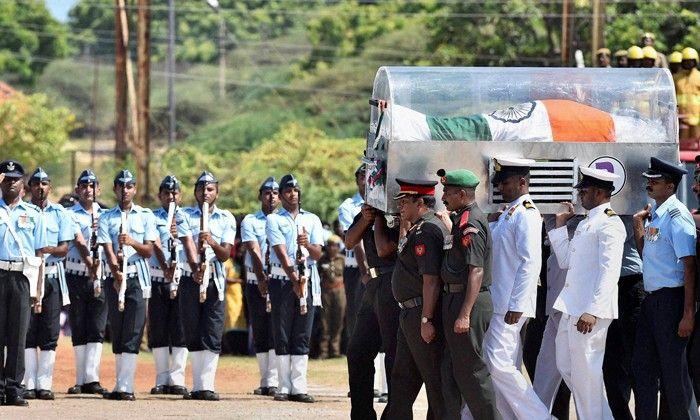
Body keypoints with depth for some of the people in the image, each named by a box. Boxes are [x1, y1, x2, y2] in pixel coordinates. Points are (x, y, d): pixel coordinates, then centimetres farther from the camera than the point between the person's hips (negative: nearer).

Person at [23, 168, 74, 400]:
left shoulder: (60, 213, 10)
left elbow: (64, 248, 4)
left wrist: (49, 249, -18)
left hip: (52, 275, 1)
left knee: (50, 332, -2)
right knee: (27, 330, -4)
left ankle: (44, 384, 0)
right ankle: (29, 384, -2)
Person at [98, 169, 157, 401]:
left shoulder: (146, 216, 7)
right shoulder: (107, 218, 8)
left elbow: (149, 251, 1)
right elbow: (108, 250, -5)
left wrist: (133, 242, -20)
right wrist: (116, 274, -22)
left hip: (137, 278, -2)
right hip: (115, 278, 2)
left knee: (132, 333, -10)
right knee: (116, 332, 5)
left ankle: (125, 387, -16)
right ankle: (121, 385, 12)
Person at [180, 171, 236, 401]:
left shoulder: (226, 218, 8)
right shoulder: (186, 215, 7)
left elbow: (225, 254, -1)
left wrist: (212, 242, -23)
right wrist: (195, 267, -29)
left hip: (215, 280, 0)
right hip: (190, 279, 0)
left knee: (213, 336, -8)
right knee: (193, 336, 4)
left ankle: (206, 386, -10)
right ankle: (197, 386, 11)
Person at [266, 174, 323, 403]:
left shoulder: (312, 219, 13)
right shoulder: (274, 220, 4)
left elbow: (317, 254, 4)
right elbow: (281, 252, -10)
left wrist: (307, 245, -20)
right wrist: (294, 279, -23)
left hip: (307, 280, 2)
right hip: (282, 280, -2)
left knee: (302, 335, -1)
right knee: (282, 335, -1)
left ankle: (299, 387, -3)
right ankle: (284, 387, 1)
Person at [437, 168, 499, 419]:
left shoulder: (470, 224, -17)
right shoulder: (463, 219, 14)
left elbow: (476, 271, -22)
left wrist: (464, 314, -25)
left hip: (468, 302, -10)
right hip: (455, 299, 10)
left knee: (471, 369, -7)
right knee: (458, 368, 14)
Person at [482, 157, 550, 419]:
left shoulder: (526, 214, -12)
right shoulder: (508, 213, 17)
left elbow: (530, 263, -19)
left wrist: (516, 306, -22)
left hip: (511, 304, -10)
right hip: (499, 304, 10)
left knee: (499, 364, -13)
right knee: (506, 368, 10)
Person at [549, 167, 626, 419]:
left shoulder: (609, 224, -11)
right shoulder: (585, 224, 19)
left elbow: (609, 272, -19)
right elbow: (565, 261, 25)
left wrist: (593, 311, -26)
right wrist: (560, 225, 20)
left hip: (589, 312, -10)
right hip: (571, 308, 10)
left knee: (585, 370, -6)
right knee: (566, 367, 15)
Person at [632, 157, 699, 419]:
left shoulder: (676, 215, -14)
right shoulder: (653, 214, 11)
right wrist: (638, 224, 10)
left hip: (672, 298, -9)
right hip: (651, 298, 9)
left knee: (673, 371, -3)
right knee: (642, 367, 10)